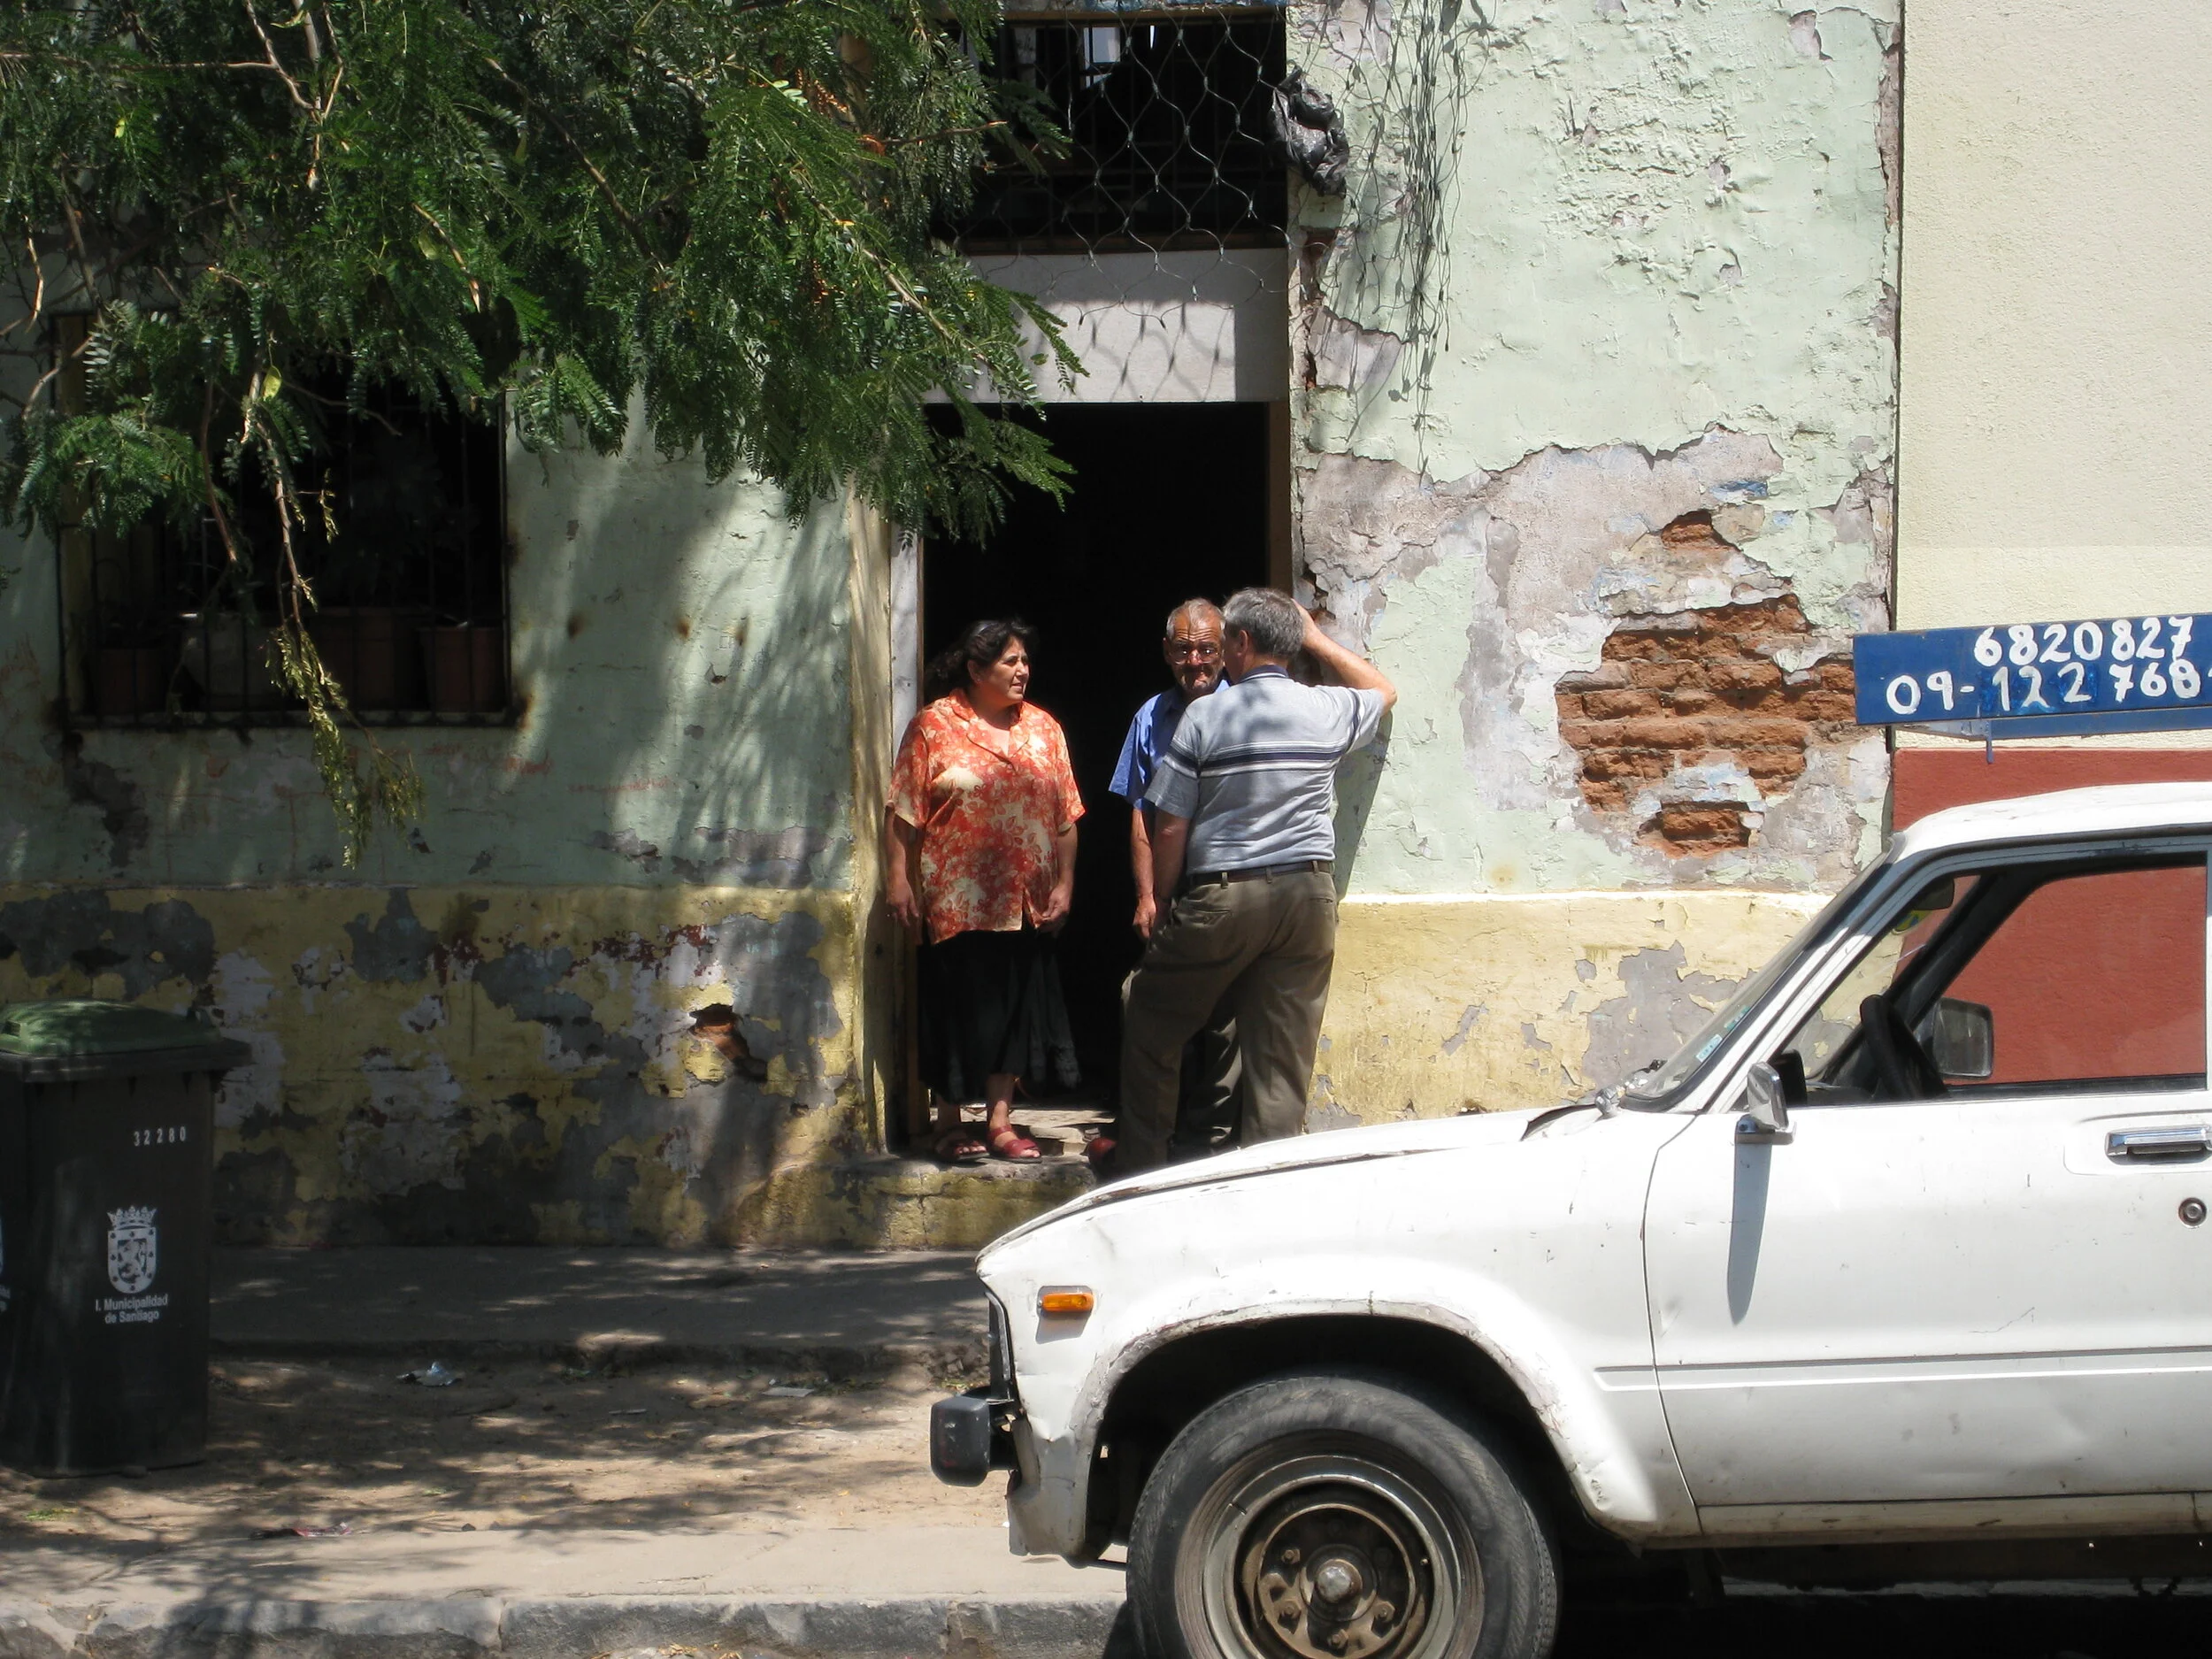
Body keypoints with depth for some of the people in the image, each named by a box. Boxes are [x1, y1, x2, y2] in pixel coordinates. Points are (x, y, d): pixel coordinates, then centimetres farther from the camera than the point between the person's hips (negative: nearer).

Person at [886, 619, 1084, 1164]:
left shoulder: (1043, 729, 11)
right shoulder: (935, 726, -1)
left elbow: (1066, 816, 11)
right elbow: (904, 813, -4)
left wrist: (1064, 883, 4)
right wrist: (898, 880, -10)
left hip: (1025, 905, 4)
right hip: (956, 903, -4)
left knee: (1015, 1008, 5)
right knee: (958, 1010, 1)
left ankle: (1000, 1121, 13)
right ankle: (950, 1124, 11)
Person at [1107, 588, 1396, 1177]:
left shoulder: (1205, 716, -6)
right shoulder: (1327, 710, 4)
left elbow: (1170, 828, -6)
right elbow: (1384, 691, 30)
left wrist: (1159, 902, 5)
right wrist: (1318, 640, 34)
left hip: (1222, 897, -3)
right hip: (1309, 896, 3)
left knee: (1151, 1024, 13)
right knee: (1285, 1055, 5)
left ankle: (1139, 1165, 18)